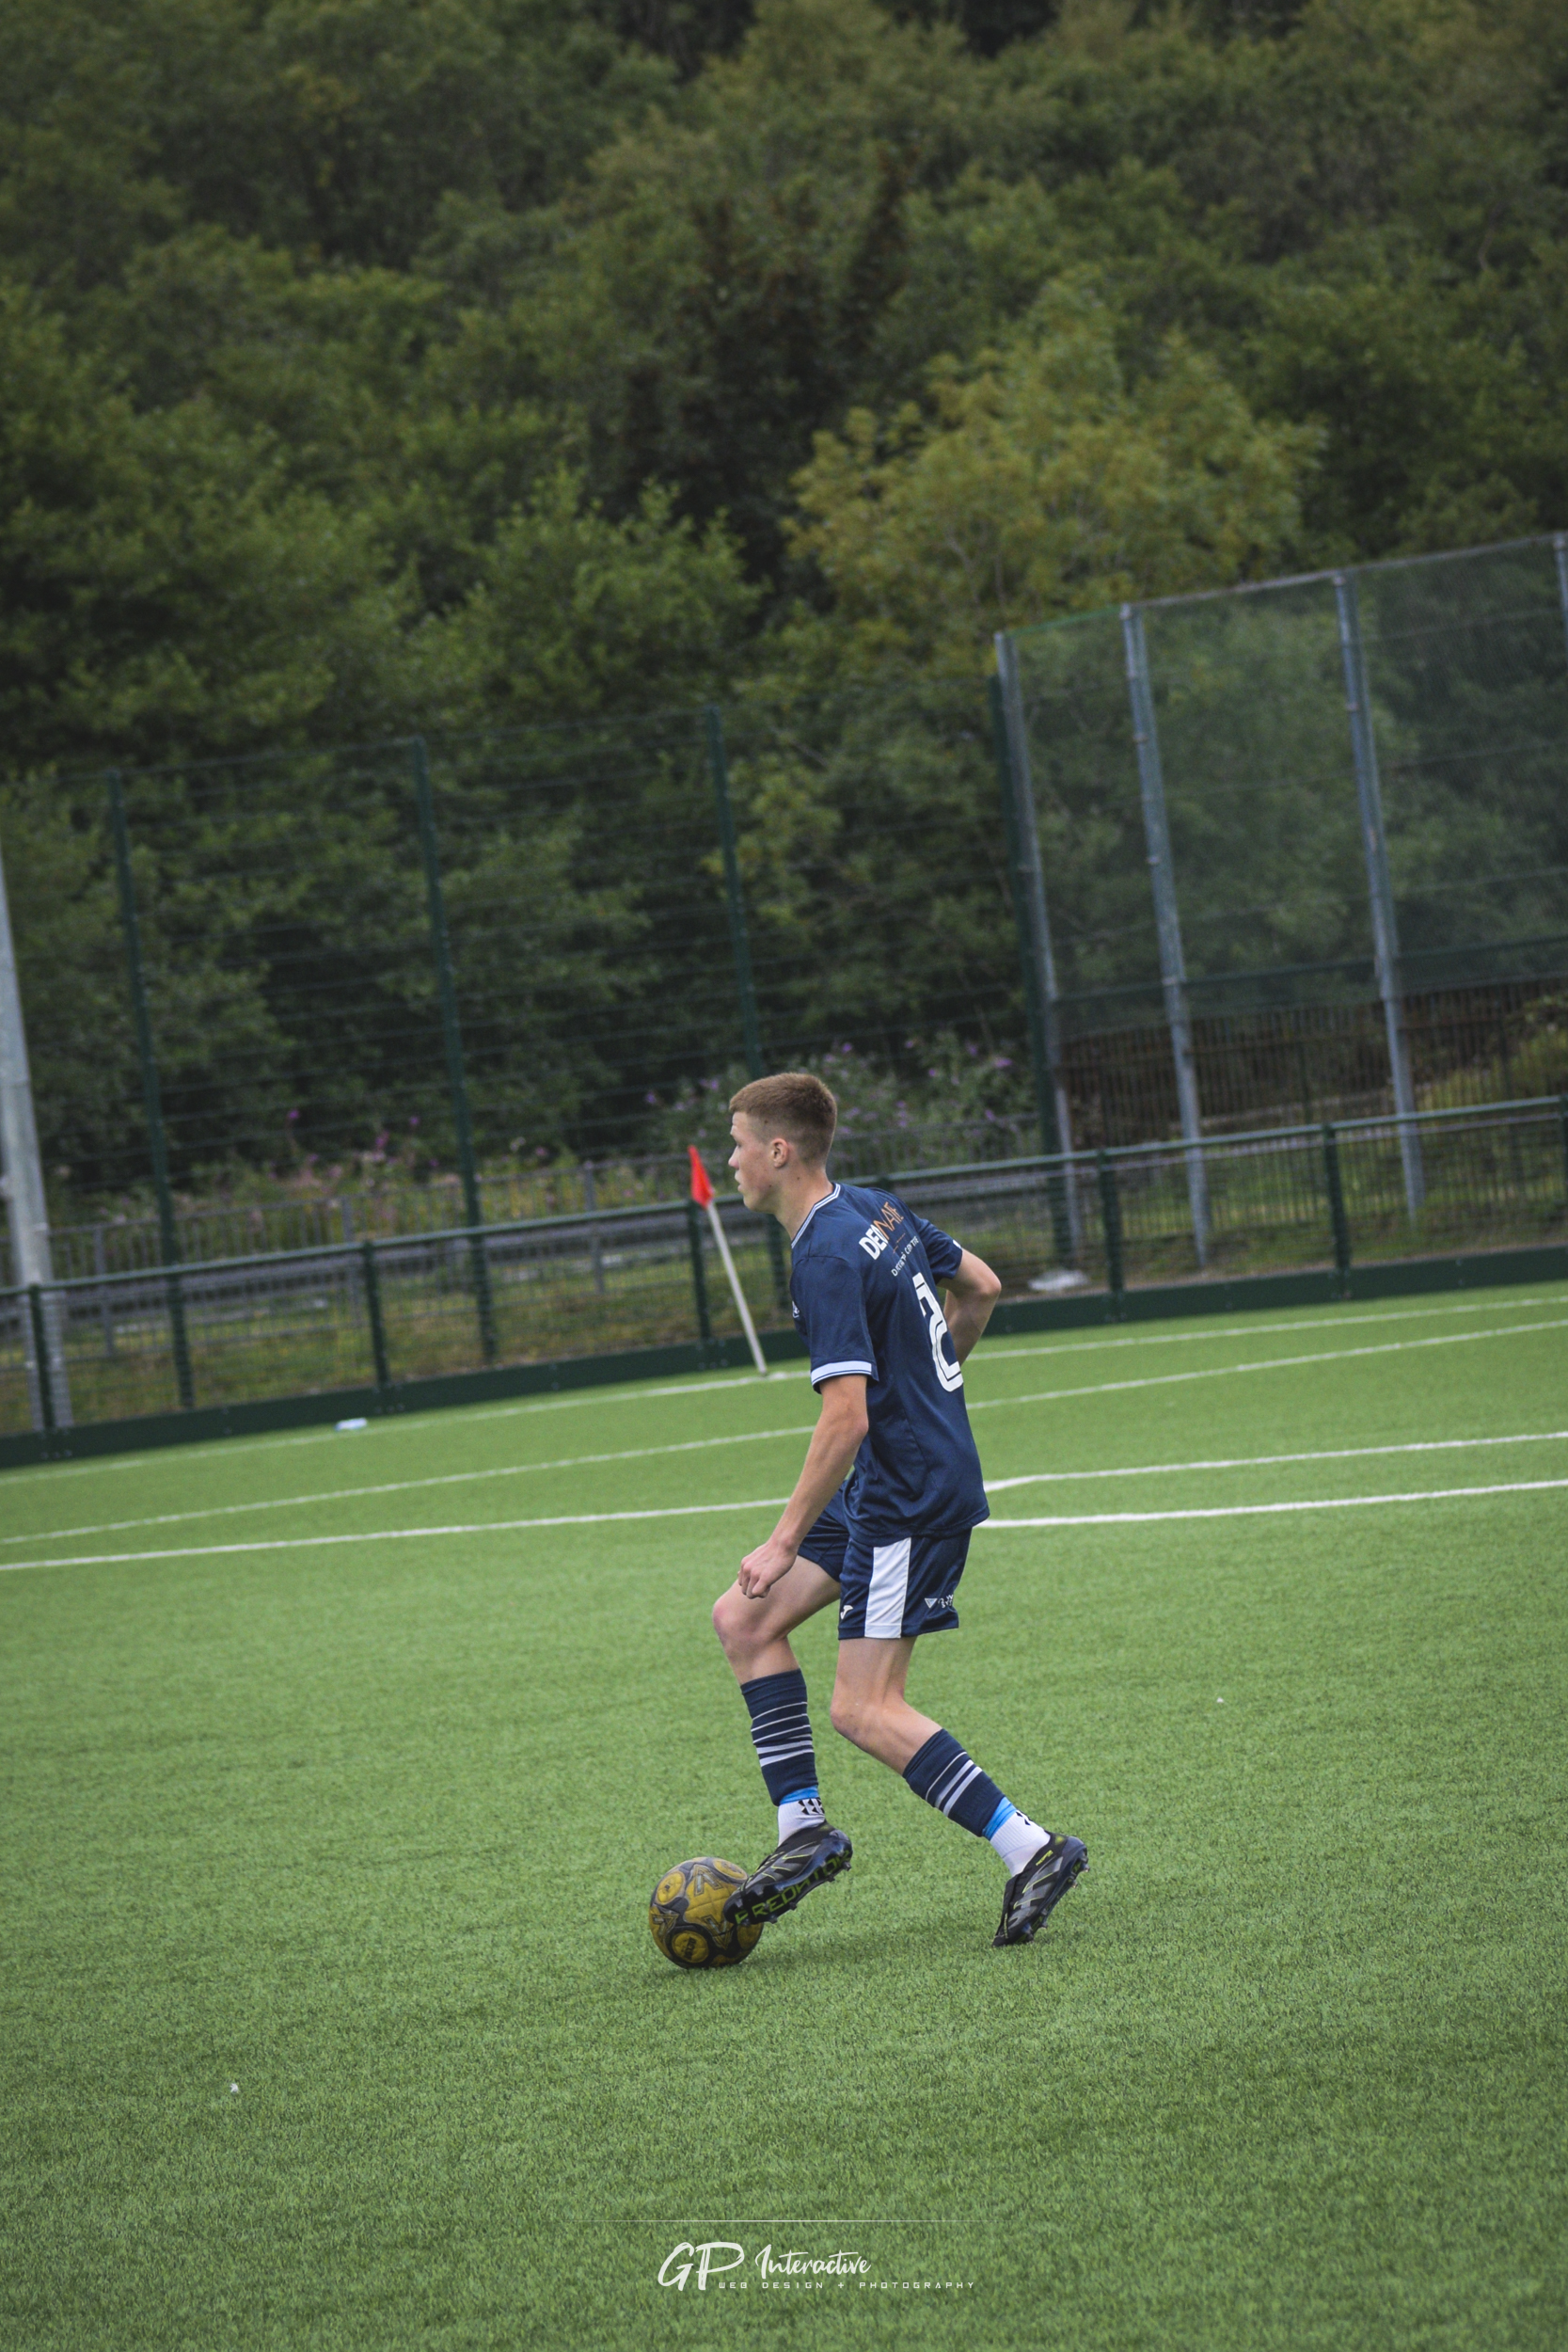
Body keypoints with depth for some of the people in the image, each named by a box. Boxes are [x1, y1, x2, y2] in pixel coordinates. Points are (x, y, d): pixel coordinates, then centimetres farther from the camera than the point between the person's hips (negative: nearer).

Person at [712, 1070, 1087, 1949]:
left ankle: (1030, 1849, -7)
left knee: (865, 1710, -9)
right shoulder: (878, 1210, 8)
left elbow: (846, 1420, -26)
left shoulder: (827, 1258, -21)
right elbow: (981, 1287, 22)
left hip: (911, 1496, -10)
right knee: (745, 1619, 9)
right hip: (886, 1489, 10)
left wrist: (786, 1543, -21)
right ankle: (805, 1828, 8)